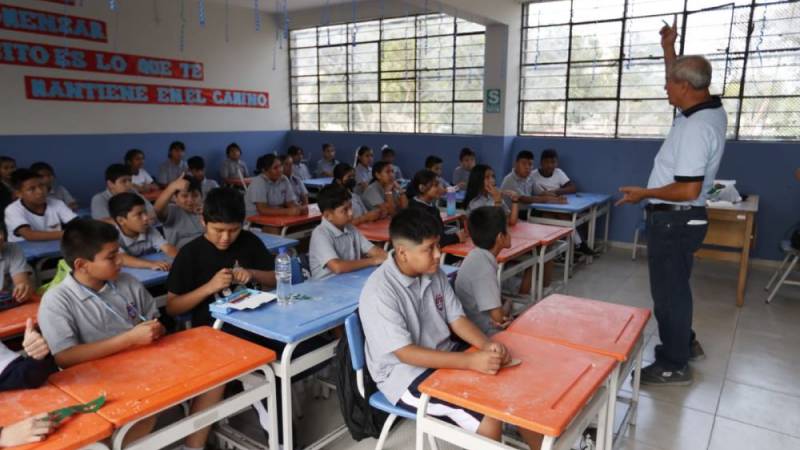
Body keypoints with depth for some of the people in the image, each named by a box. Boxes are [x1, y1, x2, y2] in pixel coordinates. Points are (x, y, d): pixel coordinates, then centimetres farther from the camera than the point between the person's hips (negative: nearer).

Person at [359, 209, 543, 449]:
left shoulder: (434, 273, -1)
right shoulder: (379, 292, -24)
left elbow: (456, 318, 2)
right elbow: (405, 353, -26)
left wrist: (487, 345, -19)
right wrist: (470, 361, -32)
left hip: (444, 356, 7)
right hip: (405, 374, -7)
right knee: (489, 422, -21)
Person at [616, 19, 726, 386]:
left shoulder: (696, 128, -26)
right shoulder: (710, 110, 4)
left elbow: (688, 190, -29)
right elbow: (682, 80, 26)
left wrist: (644, 193, -17)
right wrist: (669, 49, 24)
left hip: (674, 220, -10)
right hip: (679, 219, 10)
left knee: (669, 291, 3)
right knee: (674, 287, 24)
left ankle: (674, 366, 18)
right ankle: (684, 344, 41)